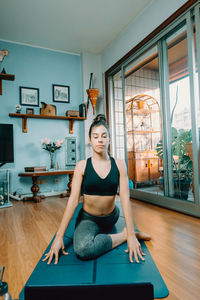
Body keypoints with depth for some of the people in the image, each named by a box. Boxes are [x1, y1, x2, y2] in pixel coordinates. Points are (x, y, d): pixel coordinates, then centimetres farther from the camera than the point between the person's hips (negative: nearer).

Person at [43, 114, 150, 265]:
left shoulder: (119, 165, -10)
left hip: (111, 217, 2)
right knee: (82, 248, -27)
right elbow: (73, 200, -14)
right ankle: (123, 235, -6)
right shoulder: (82, 166, -12)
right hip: (88, 218, -2)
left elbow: (125, 200, -14)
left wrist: (132, 235, -18)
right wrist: (59, 236, -15)